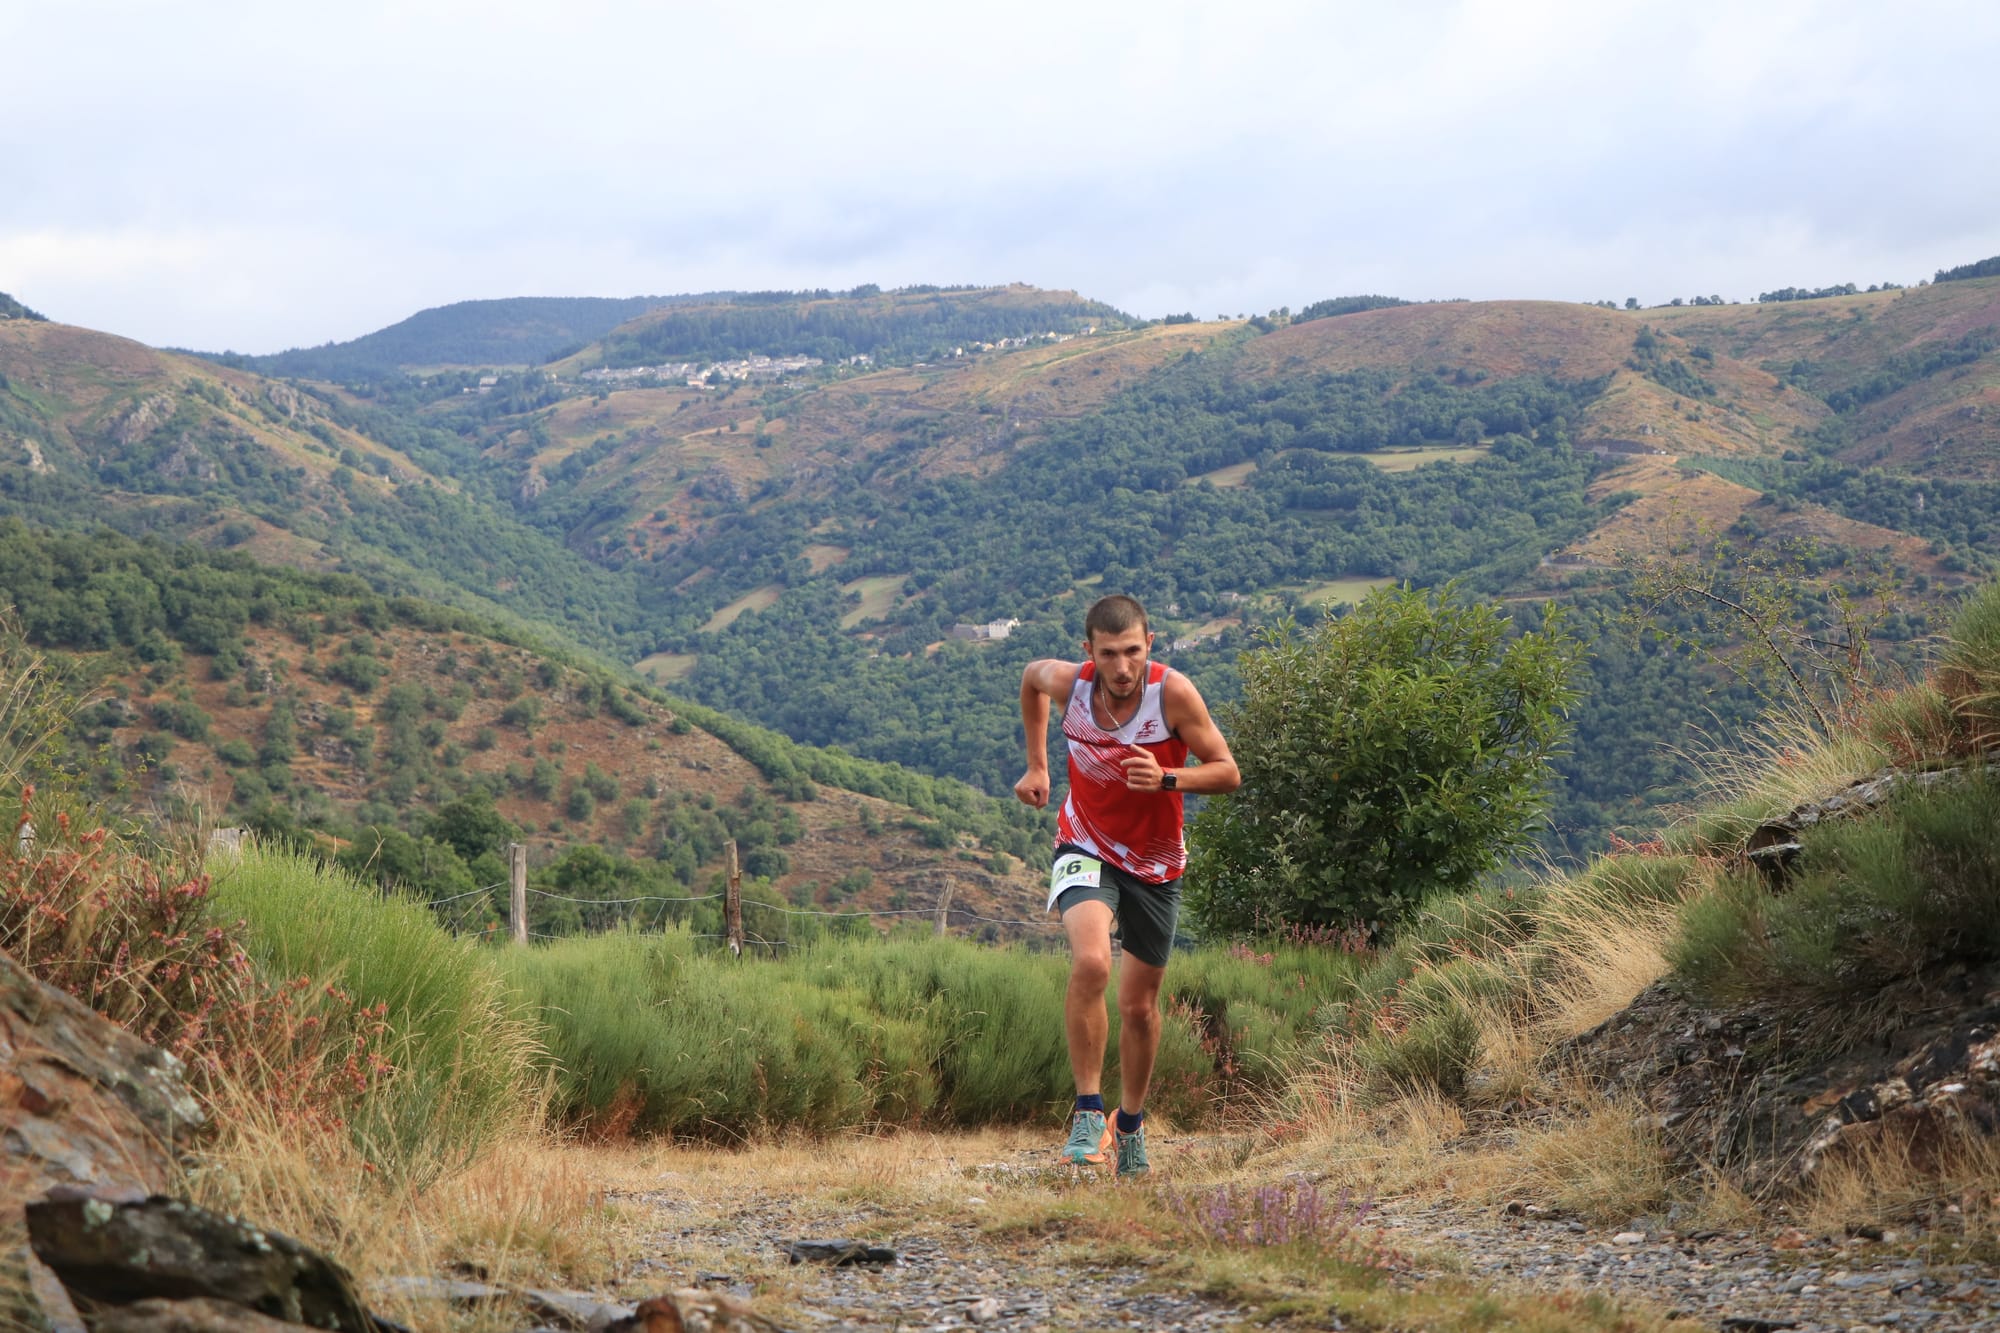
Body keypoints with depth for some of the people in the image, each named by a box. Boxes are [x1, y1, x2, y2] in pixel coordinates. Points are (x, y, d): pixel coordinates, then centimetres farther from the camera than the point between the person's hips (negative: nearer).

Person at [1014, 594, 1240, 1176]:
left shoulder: (1173, 692, -22)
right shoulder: (1067, 683, -17)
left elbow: (1228, 773, -15)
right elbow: (1031, 675, 9)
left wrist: (1167, 779, -32)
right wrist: (1037, 766, 10)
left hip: (1156, 864, 1)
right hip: (1087, 849, -1)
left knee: (1140, 1004, 11)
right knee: (1091, 962, -29)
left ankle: (1130, 1122, 36)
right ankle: (1088, 1111, -17)